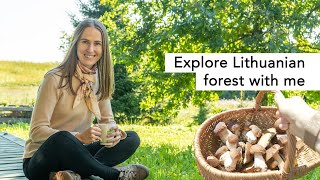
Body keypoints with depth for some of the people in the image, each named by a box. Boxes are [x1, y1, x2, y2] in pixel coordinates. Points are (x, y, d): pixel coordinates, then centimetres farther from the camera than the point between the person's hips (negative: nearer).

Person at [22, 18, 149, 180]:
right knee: (62, 139, -40)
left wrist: (114, 132, -19)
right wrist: (79, 136, -35)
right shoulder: (55, 79, -17)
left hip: (73, 156, 7)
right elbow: (37, 131, -20)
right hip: (41, 161, -6)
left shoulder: (100, 80, 3)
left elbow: (107, 120, 7)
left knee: (132, 138, -10)